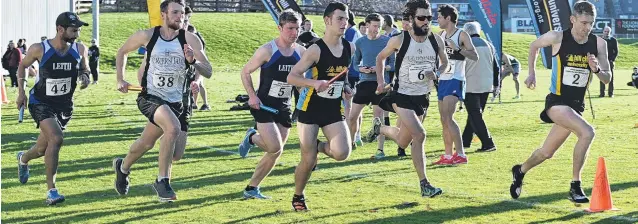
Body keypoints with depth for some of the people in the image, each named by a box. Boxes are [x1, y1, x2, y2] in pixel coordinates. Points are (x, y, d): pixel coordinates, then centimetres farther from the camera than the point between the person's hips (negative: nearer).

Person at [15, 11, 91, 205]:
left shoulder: (80, 50, -7)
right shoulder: (39, 49, -15)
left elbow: (85, 68, 12)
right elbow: (22, 67, 4)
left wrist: (85, 77, -10)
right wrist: (21, 92, 0)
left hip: (64, 105, 4)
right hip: (41, 102, -4)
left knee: (43, 149, 13)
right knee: (56, 139, -27)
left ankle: (23, 159, 51)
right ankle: (51, 190, -18)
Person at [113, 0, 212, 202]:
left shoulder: (189, 39, -8)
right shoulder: (147, 36, -7)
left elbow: (208, 72, -10)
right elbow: (122, 52, 11)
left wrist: (193, 62, -28)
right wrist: (120, 80, 5)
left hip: (174, 101, 3)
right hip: (150, 97, -3)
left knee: (147, 143, 17)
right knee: (173, 127, -31)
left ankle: (123, 167, 49)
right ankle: (162, 180, -19)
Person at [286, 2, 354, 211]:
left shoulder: (350, 48, 1)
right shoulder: (316, 50, -17)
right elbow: (291, 77, -17)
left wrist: (346, 87, 4)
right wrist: (314, 83, -33)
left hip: (334, 110, 4)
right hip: (310, 108, -4)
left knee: (341, 153, -16)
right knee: (308, 161, -1)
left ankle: (318, 146, 19)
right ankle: (298, 196, 26)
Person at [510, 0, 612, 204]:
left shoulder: (599, 44, -3)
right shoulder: (558, 38, -12)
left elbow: (607, 79, 1)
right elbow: (534, 46, 9)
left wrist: (597, 69, -19)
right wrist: (532, 73, 7)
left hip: (577, 105, 5)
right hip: (557, 102, -5)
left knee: (546, 153, 16)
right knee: (587, 133, -28)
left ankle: (520, 171, 46)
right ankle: (575, 186, -16)